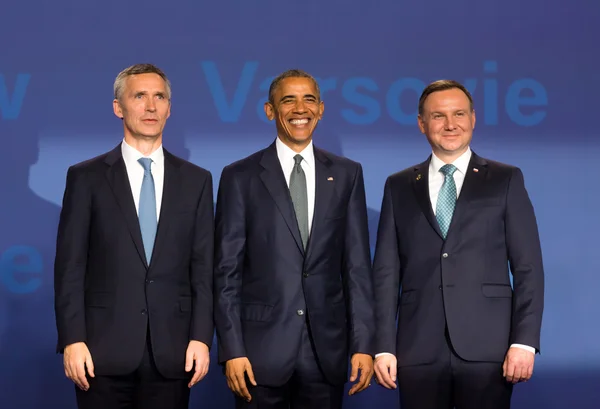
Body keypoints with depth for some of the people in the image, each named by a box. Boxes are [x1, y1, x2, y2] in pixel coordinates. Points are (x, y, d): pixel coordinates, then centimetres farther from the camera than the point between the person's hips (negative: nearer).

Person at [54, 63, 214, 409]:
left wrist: (201, 338, -2)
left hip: (171, 352, 2)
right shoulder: (86, 177, 4)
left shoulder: (196, 181, 9)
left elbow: (204, 268, 6)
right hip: (105, 350, -1)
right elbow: (70, 267, 0)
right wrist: (72, 340, -8)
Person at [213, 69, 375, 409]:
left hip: (327, 349, 2)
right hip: (261, 347, -2)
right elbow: (228, 271, -1)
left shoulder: (346, 174, 8)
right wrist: (232, 350, -7)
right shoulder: (240, 177, 2)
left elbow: (358, 266, 6)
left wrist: (363, 344, -1)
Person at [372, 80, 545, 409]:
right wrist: (384, 346, 0)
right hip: (418, 351, 2)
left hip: (487, 347, -1)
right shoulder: (399, 187, 12)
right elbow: (386, 271, 8)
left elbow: (528, 267, 2)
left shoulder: (506, 180, 7)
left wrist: (525, 341, -8)